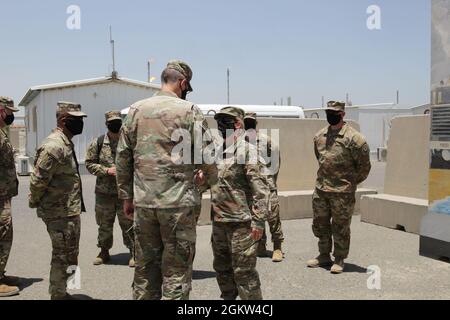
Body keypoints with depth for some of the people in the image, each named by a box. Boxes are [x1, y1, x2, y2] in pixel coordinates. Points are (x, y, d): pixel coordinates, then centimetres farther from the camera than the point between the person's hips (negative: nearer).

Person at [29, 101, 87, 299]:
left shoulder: (66, 143, 12)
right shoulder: (54, 146, -20)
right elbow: (38, 180, -22)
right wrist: (34, 203, -8)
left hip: (70, 210, 10)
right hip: (59, 212, -10)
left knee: (70, 254, 18)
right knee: (62, 256, 1)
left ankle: (61, 293, 30)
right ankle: (58, 295, 14)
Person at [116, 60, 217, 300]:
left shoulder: (136, 110, 7)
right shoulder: (189, 110, -5)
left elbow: (123, 157, 8)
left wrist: (127, 196, 15)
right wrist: (209, 178, 15)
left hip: (143, 202, 4)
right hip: (179, 202, -4)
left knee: (145, 267, 15)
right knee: (176, 271, 5)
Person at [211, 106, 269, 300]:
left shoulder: (247, 150, -12)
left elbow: (261, 188, -17)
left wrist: (258, 221, -20)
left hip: (240, 222, -8)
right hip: (219, 221, 8)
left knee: (243, 271, -2)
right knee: (222, 268, 19)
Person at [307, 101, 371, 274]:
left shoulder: (353, 138, -13)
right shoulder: (319, 136, 8)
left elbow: (364, 165, -7)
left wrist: (351, 182, 1)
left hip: (342, 192, -6)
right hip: (320, 189, 7)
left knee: (340, 227, 4)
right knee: (320, 224, 15)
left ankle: (339, 260, 19)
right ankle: (324, 256, 31)